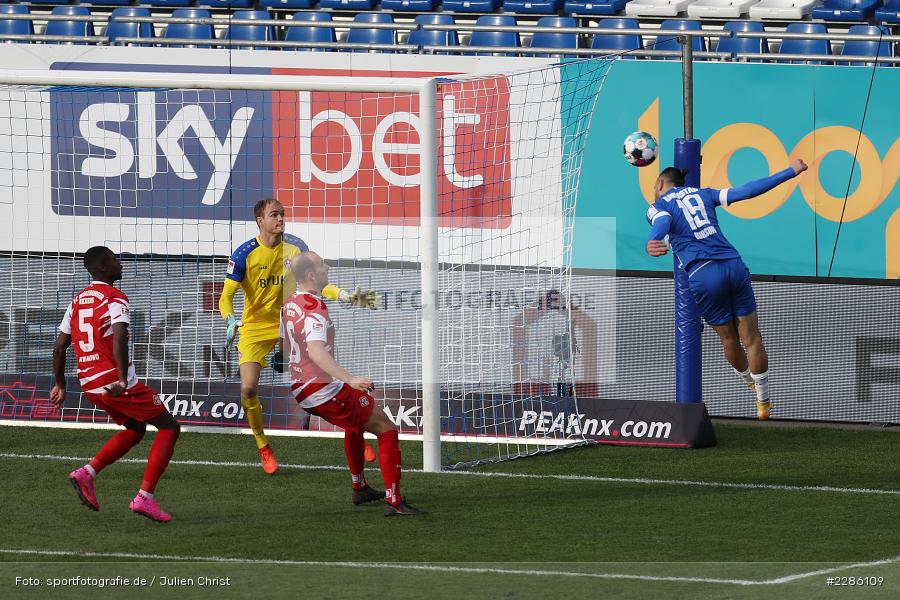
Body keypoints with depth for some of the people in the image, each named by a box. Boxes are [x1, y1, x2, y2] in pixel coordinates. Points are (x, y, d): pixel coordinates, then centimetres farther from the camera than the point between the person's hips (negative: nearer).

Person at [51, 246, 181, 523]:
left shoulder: (77, 301, 14)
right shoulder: (114, 299, -10)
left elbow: (59, 348, 16)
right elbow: (119, 337, -27)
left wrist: (60, 386, 25)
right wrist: (123, 380, -31)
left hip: (89, 383, 8)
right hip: (115, 381, -8)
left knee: (135, 429, 27)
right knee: (169, 427, 4)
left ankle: (86, 473, 10)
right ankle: (145, 497, -6)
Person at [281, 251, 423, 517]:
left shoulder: (289, 305, 8)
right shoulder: (314, 309, -22)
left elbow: (284, 345, 25)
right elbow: (316, 350, -38)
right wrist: (350, 379, -48)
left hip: (300, 390, 10)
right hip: (326, 391, -10)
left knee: (354, 423, 35)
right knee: (386, 429, -4)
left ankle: (360, 488, 44)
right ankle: (393, 501, -10)